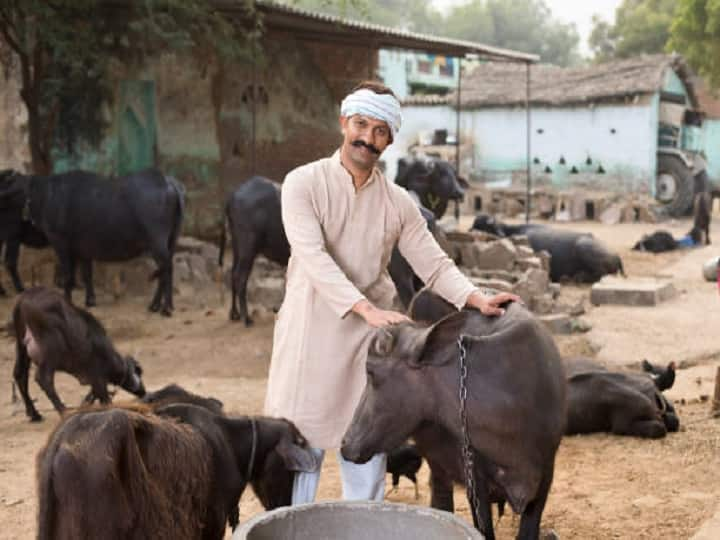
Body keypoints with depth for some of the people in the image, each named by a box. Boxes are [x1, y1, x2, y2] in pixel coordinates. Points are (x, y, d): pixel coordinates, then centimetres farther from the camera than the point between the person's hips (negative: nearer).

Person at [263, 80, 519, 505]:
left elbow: (434, 263, 4)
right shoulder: (304, 183, -7)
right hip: (311, 337, -3)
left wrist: (477, 299, -15)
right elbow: (313, 258, -20)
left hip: (368, 342, 3)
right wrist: (367, 308, -31)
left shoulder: (398, 202, 6)